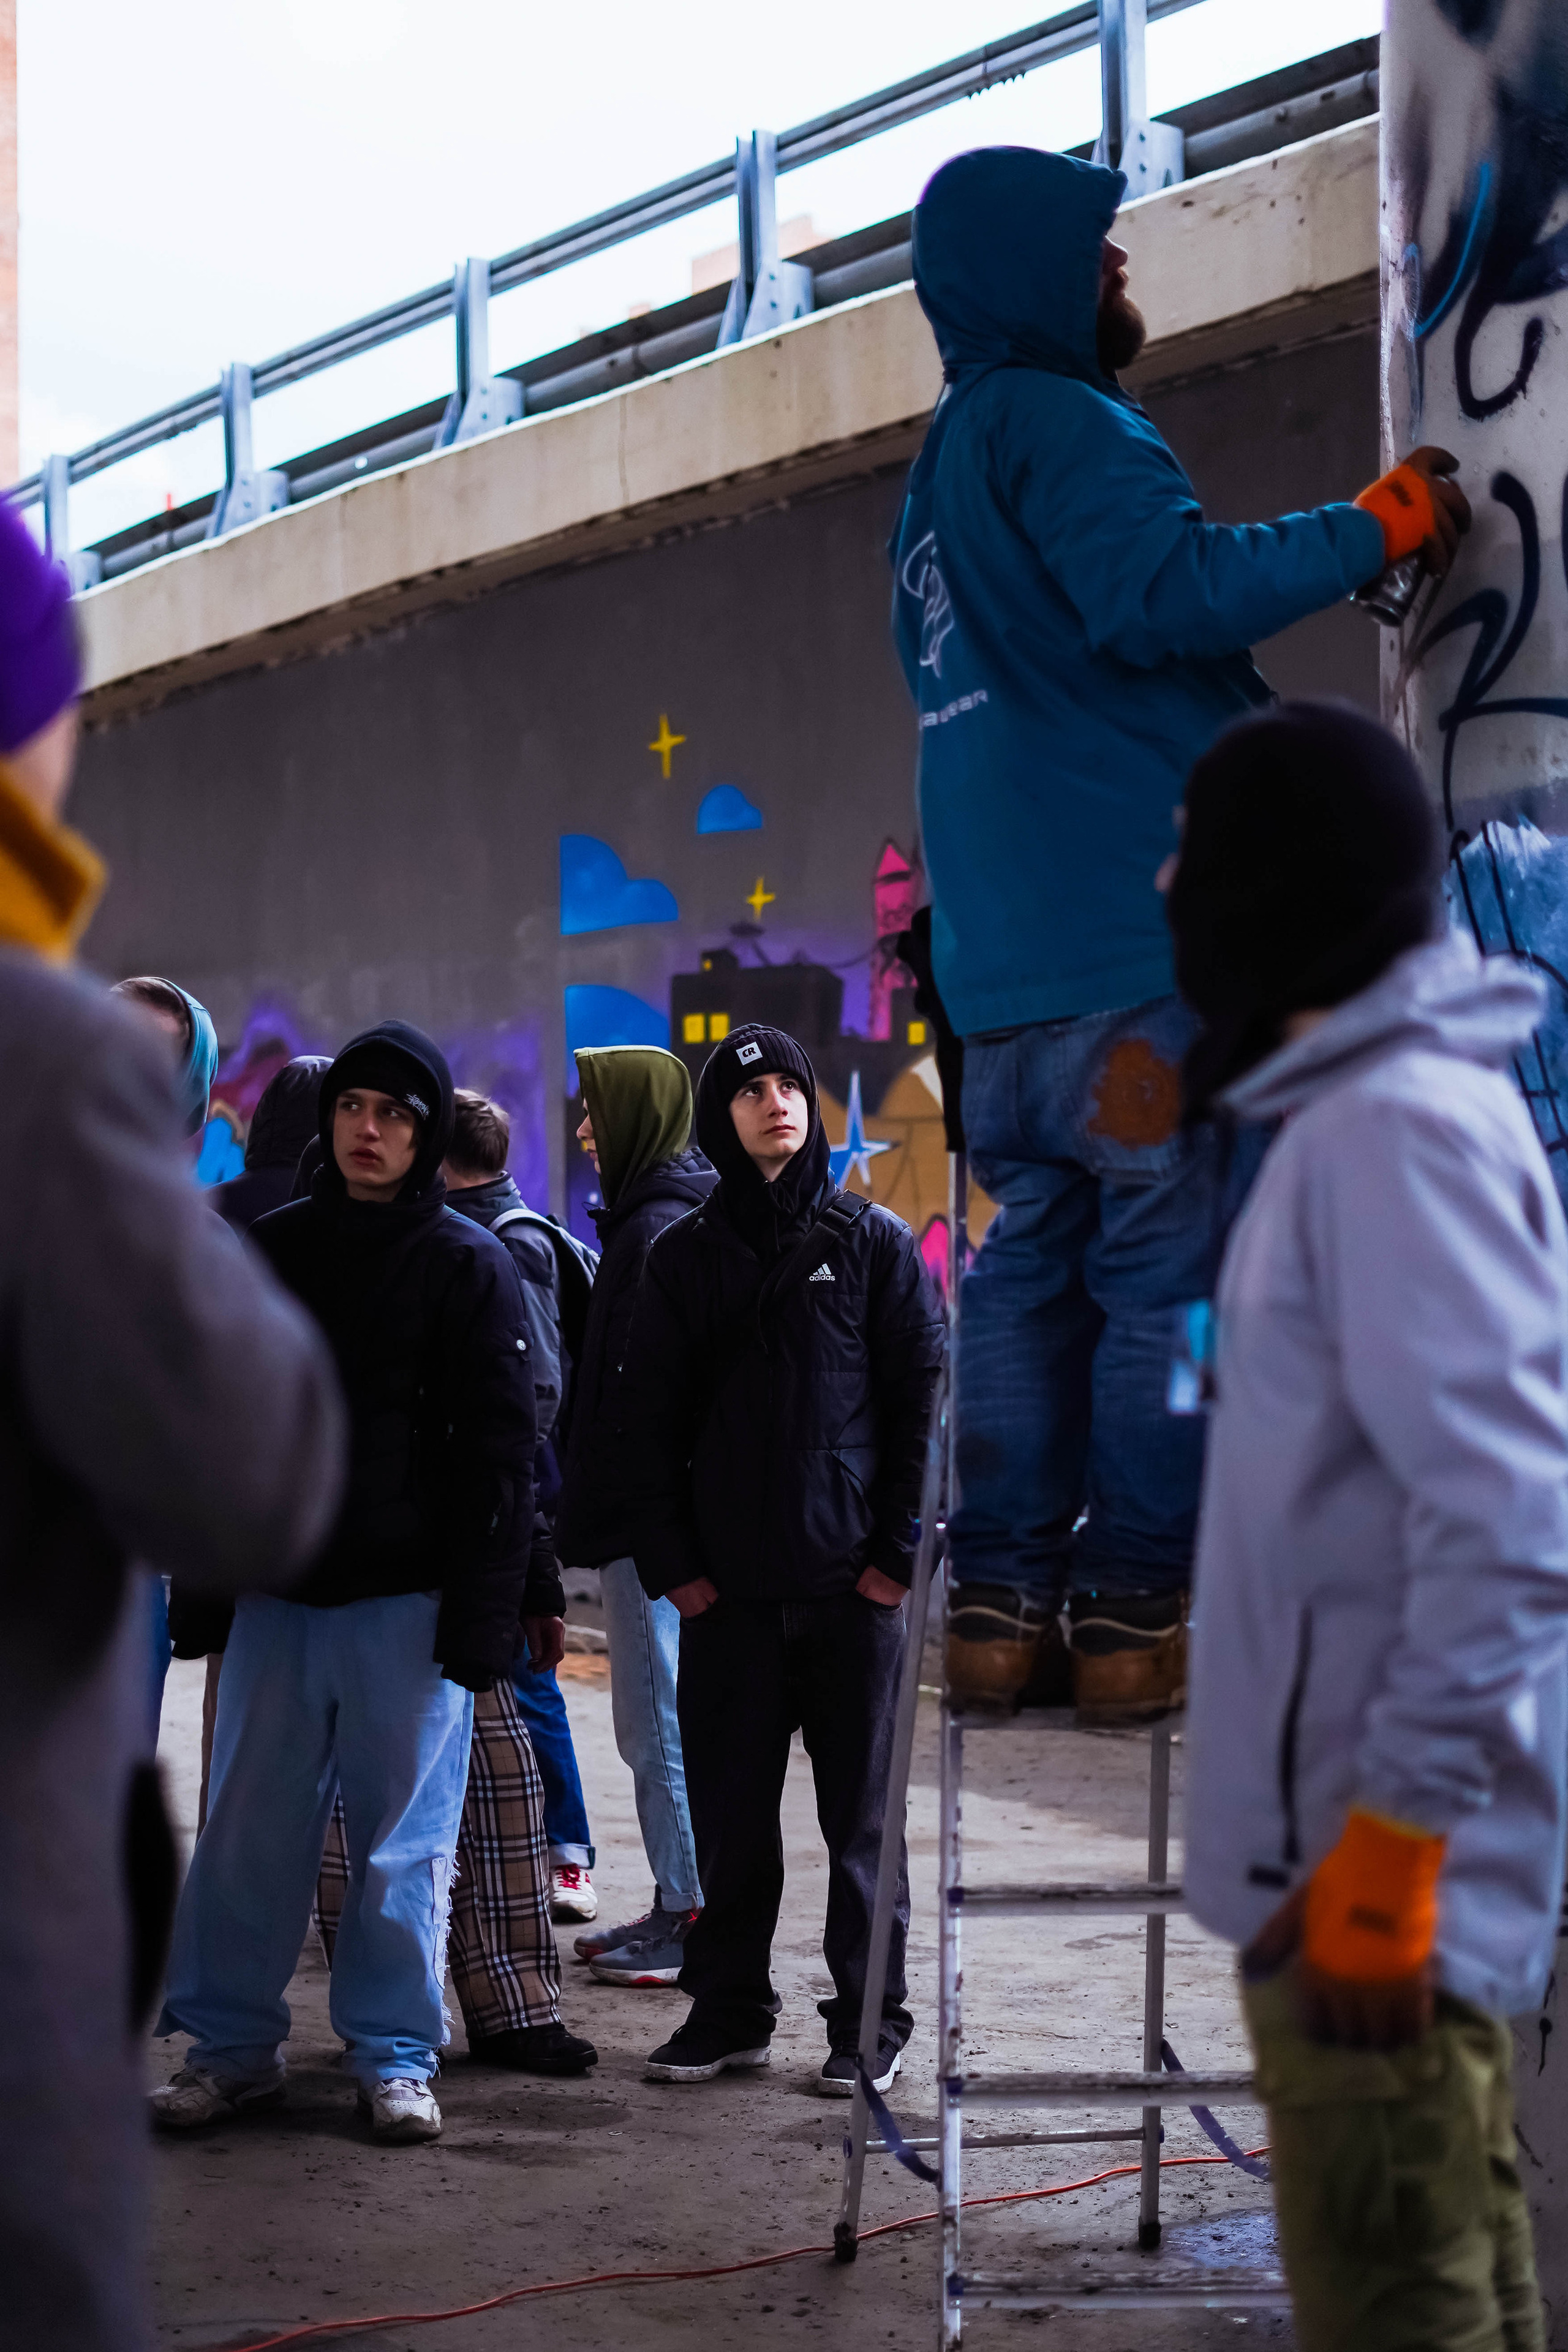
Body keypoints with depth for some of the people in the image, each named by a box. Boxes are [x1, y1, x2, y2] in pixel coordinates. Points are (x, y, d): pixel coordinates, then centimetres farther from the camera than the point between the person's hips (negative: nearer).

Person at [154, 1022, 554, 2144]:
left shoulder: (467, 1263, -1)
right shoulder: (272, 1248, 10)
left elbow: (498, 1453, -5)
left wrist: (482, 1612, -12)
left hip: (411, 1598, -3)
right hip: (278, 1588, 4)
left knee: (405, 1838, 3)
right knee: (249, 1829, 5)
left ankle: (396, 2056, 13)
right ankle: (233, 2046, 16)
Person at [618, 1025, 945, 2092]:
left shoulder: (874, 1241, 4)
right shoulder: (686, 1254, 9)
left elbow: (923, 1400, 1)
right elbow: (651, 1419, 8)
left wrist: (901, 1548, -6)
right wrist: (670, 1558, -1)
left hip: (854, 1583, -2)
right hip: (727, 1589, 2)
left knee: (859, 1809, 3)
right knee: (729, 1811, 8)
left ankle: (869, 2018, 12)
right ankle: (729, 2010, 19)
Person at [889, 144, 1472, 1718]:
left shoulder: (939, 482, 24)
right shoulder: (1055, 422, -6)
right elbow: (1162, 590, -21)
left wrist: (1238, 718, 28)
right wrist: (1374, 529, -12)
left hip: (1004, 963, 9)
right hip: (1137, 938, -9)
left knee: (1033, 1271, 7)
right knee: (1173, 1270, -6)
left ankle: (1000, 1606, 5)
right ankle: (1141, 1612, -7)